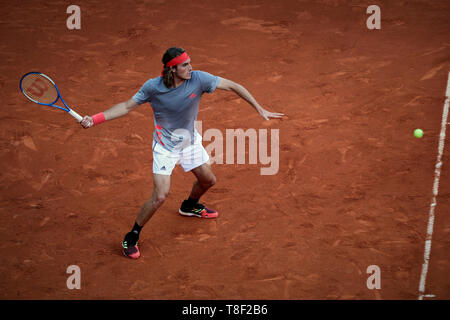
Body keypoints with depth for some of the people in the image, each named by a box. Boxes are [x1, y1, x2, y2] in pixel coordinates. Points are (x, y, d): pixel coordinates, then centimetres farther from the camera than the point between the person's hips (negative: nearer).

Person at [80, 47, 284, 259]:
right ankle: (131, 237, 4)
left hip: (190, 142, 4)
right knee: (160, 196, -15)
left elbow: (233, 86, -14)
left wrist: (259, 109, -14)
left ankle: (190, 206, 56)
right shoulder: (153, 87, -24)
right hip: (165, 146, -4)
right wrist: (95, 119, -23)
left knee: (208, 180, 20)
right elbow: (127, 106, -12)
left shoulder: (198, 79, -22)